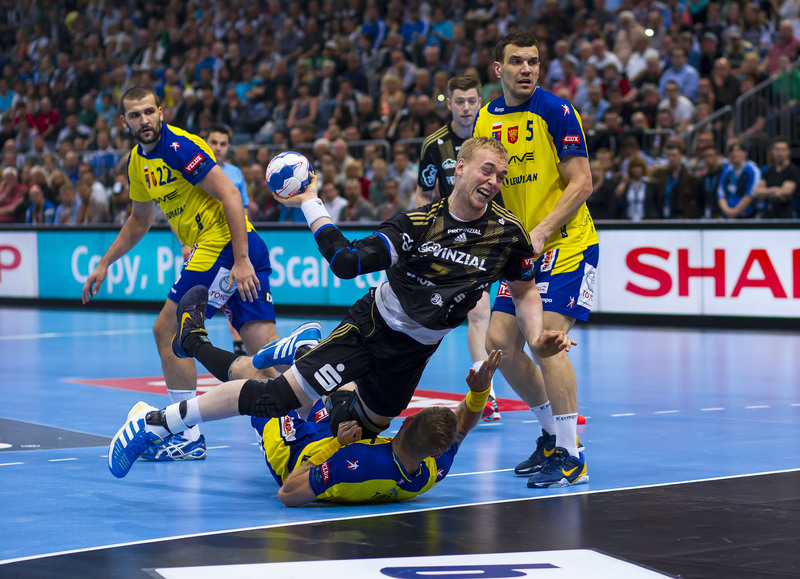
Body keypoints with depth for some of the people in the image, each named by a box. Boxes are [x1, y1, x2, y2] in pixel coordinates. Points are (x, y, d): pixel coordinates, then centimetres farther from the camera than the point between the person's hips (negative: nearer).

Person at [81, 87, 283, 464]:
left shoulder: (178, 147, -13)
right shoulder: (138, 161, 16)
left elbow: (230, 195, -19)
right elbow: (139, 220, 33)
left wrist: (241, 261, -24)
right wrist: (104, 264, 33)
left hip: (223, 247, -8)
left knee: (167, 331, -3)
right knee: (263, 344, 0)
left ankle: (190, 437, 3)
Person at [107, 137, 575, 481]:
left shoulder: (508, 233, -11)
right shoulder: (419, 222, -16)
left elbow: (526, 290, 7)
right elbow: (346, 262, -16)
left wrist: (537, 337, -9)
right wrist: (312, 204, -17)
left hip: (414, 353, 4)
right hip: (372, 327, -4)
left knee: (364, 426, 20)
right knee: (280, 396, -18)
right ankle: (155, 423, -8)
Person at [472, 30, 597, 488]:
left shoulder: (556, 112, -12)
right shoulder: (487, 119, 7)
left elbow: (581, 183, -15)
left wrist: (540, 234, -21)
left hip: (568, 244, -7)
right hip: (524, 249, 7)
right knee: (500, 343, 4)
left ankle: (571, 457, -10)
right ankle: (553, 434, 21)